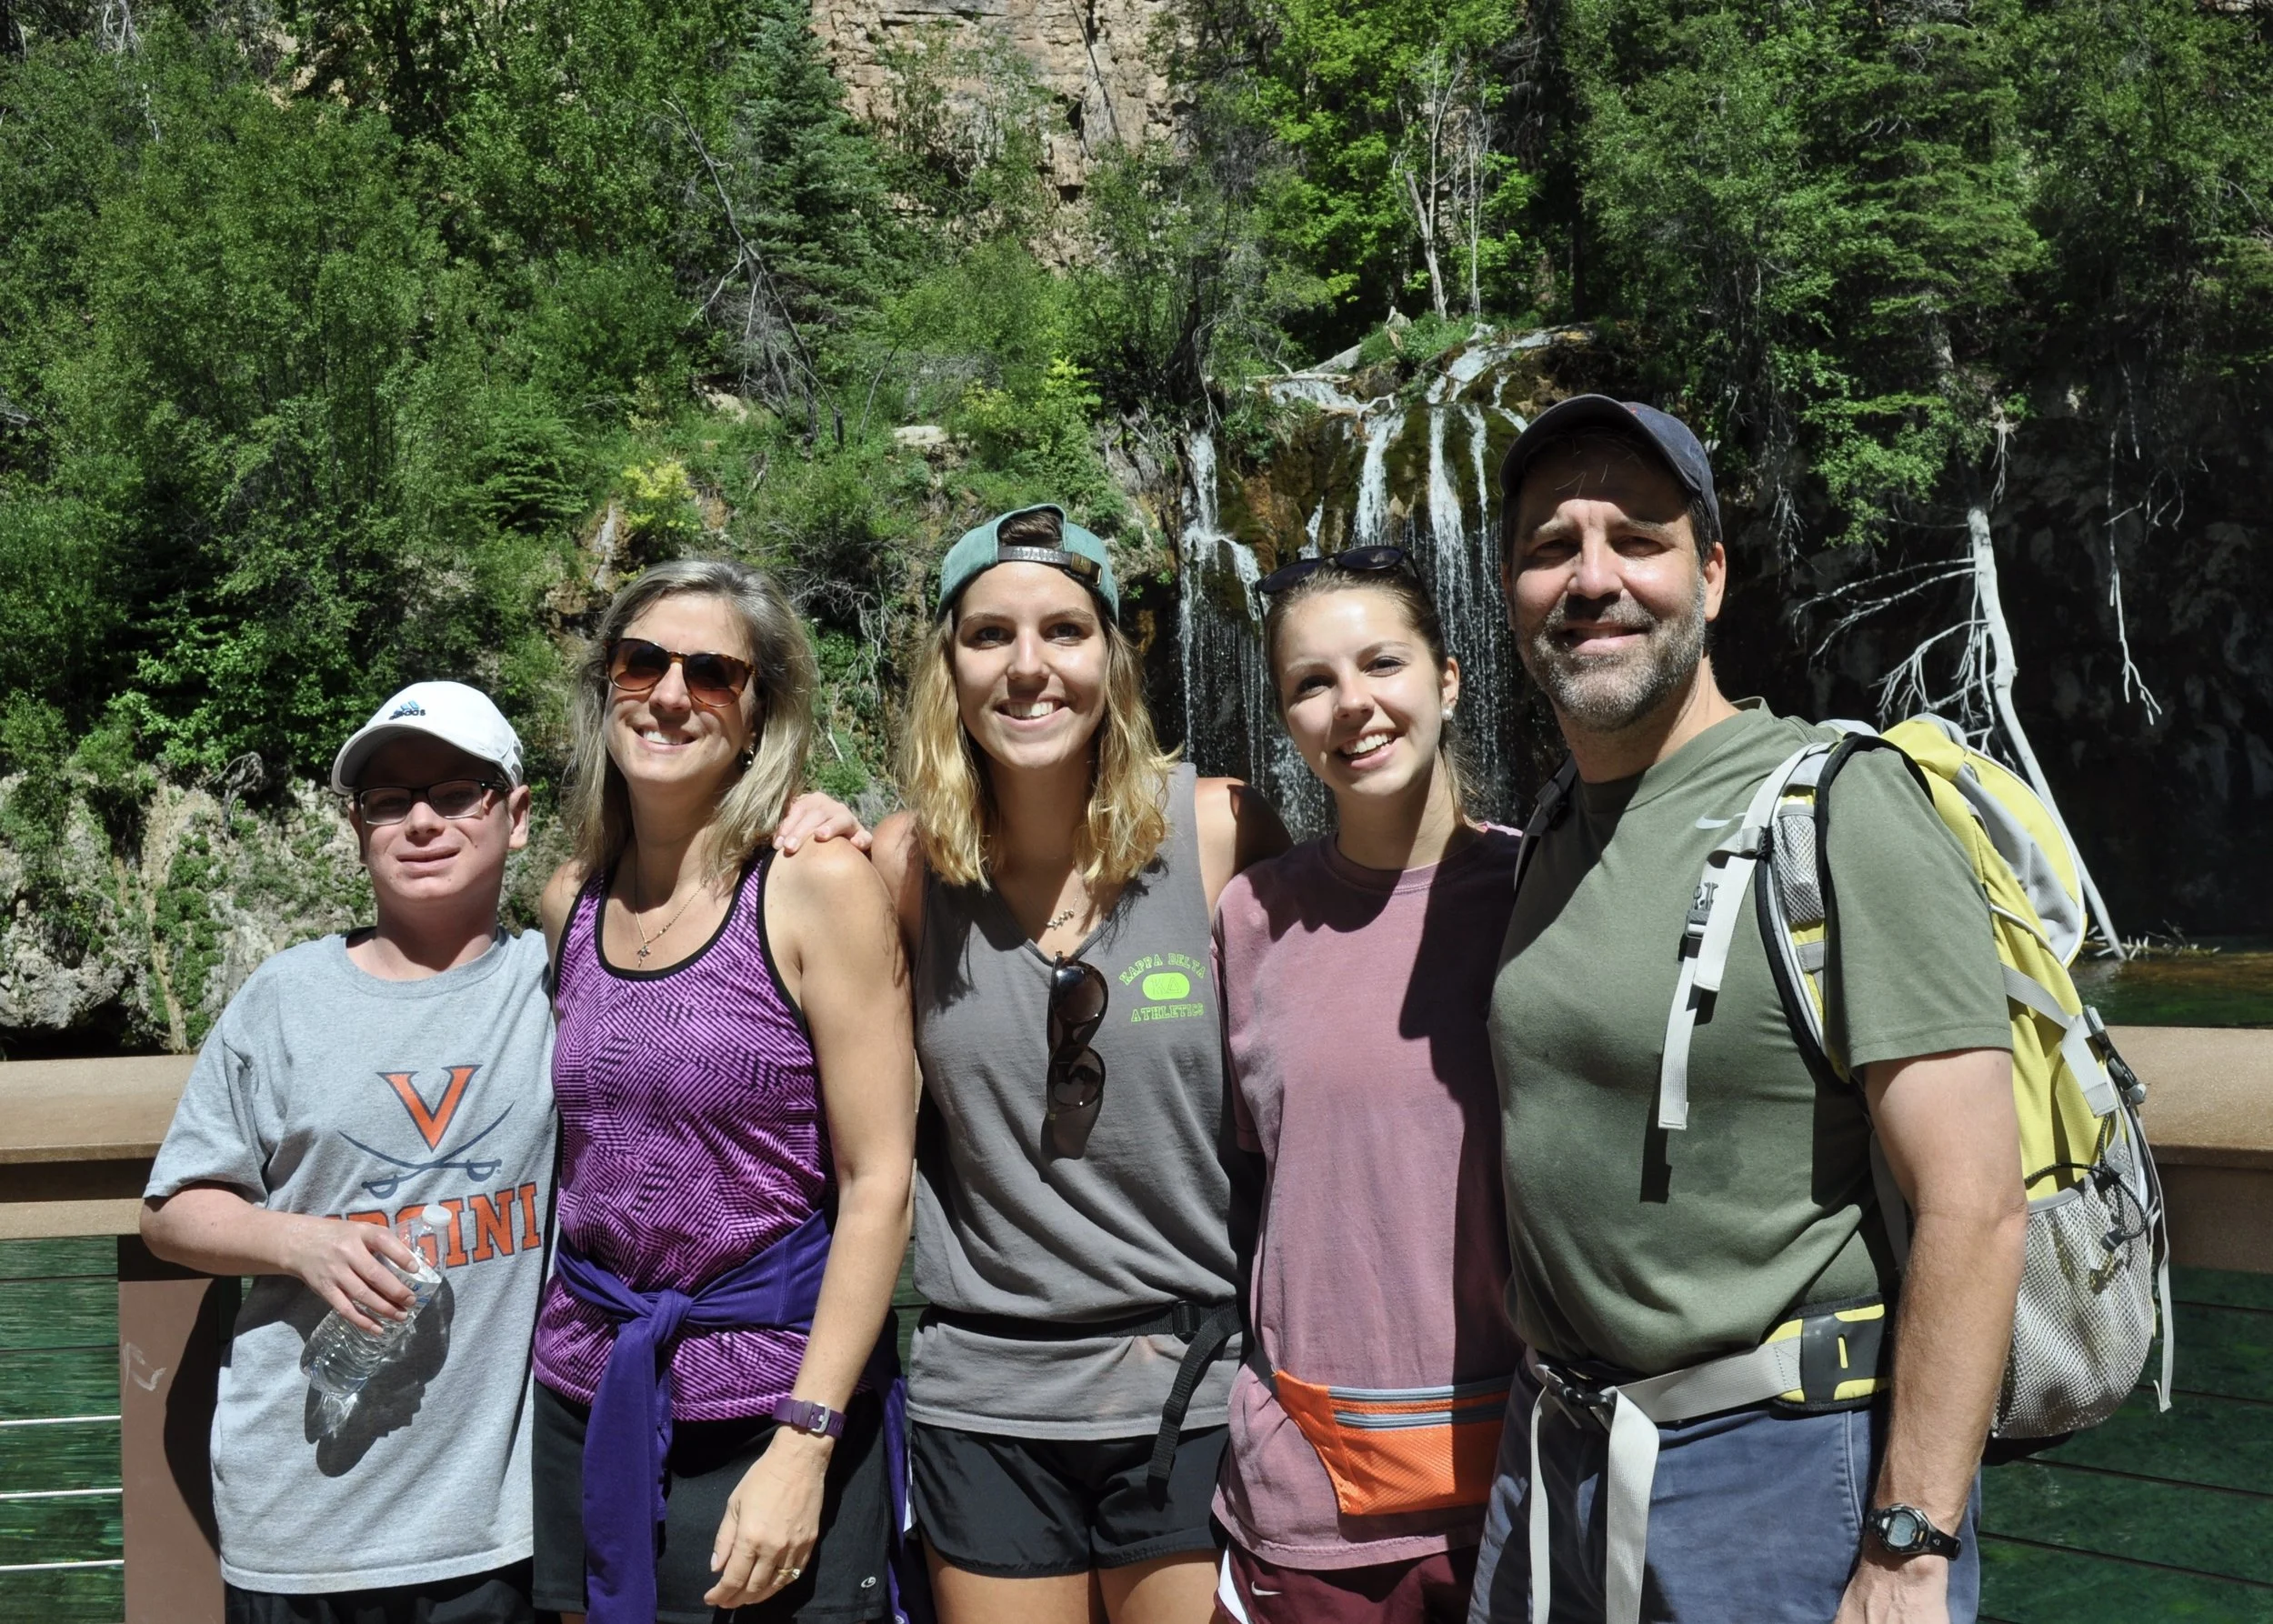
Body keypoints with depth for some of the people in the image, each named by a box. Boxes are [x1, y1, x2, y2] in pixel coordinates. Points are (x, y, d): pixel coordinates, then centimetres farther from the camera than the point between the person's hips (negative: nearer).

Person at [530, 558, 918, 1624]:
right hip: (588, 1393, 5)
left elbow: (878, 1180, -13)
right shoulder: (571, 902, 5)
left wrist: (805, 1442, -17)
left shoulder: (818, 885, -11)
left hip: (772, 1406, -5)